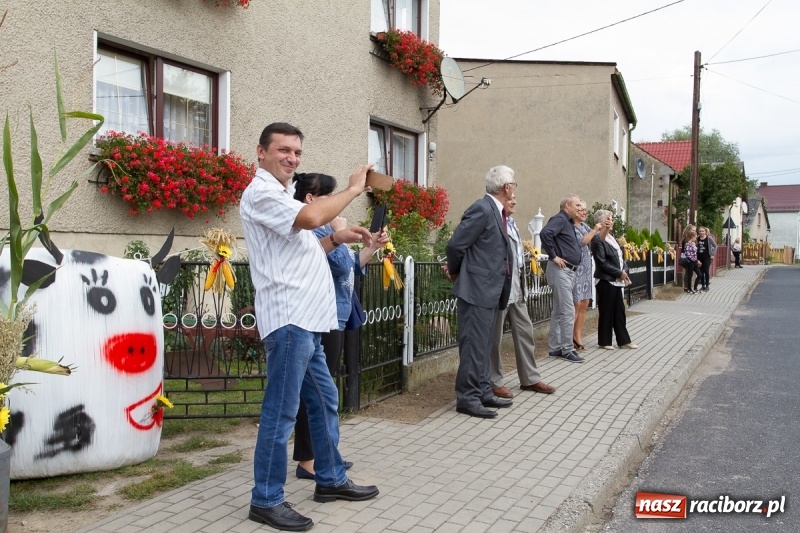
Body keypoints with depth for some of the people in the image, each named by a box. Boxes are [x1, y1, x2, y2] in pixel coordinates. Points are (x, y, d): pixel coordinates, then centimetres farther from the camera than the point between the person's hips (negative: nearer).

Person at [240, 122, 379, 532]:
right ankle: (266, 500, 5)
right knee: (281, 411, -5)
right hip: (289, 320, -10)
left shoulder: (282, 194, 21)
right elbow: (311, 217, -26)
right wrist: (354, 188, -14)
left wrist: (336, 239, 11)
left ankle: (331, 479, 30)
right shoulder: (260, 193, -10)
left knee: (324, 400, 17)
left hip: (305, 321, 10)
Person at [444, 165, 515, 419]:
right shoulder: (482, 209, -17)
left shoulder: (496, 211, 12)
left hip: (490, 290, 9)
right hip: (477, 289, -9)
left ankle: (483, 392, 24)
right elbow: (455, 245, -17)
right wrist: (455, 271, -1)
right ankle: (467, 398, 3)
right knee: (474, 346, -4)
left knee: (483, 345, 15)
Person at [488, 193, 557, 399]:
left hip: (516, 287, 10)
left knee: (525, 331, 14)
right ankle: (494, 382, 13)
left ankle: (530, 378, 24)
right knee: (494, 336, 3)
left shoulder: (511, 222, 16)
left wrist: (522, 284, 16)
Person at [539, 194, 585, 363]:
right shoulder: (559, 219, -12)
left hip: (569, 271, 10)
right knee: (568, 311, -9)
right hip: (561, 270, -10)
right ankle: (567, 349, -4)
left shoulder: (569, 222, 19)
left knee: (559, 311, 12)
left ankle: (555, 347, 16)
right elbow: (545, 233, -30)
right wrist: (553, 256, -24)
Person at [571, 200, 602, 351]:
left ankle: (578, 338, 16)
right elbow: (582, 241, -20)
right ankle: (570, 339, 1)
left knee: (584, 304, 9)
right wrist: (594, 230, -12)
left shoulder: (584, 225, 13)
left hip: (586, 269, 8)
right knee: (576, 304, -7)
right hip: (575, 269, -8)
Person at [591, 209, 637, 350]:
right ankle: (604, 341, 10)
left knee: (619, 311, 11)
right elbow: (602, 263, -18)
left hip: (617, 280, 9)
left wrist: (624, 270, -1)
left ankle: (623, 340, 17)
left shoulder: (611, 238, 15)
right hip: (606, 281, -9)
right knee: (606, 312, 0)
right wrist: (619, 273, -14)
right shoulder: (598, 240, -13)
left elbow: (620, 257, 17)